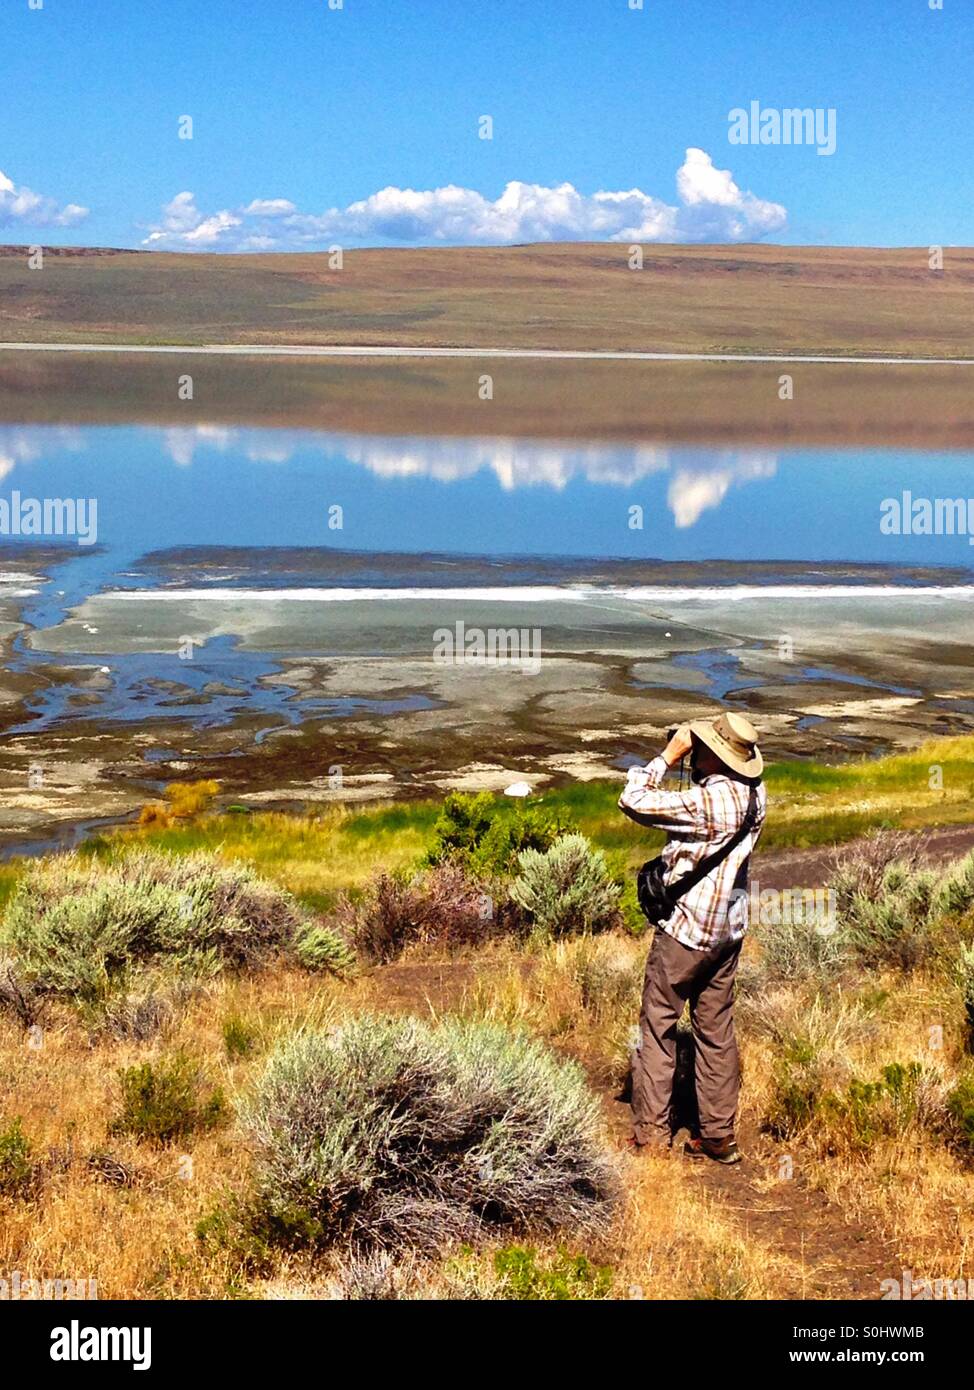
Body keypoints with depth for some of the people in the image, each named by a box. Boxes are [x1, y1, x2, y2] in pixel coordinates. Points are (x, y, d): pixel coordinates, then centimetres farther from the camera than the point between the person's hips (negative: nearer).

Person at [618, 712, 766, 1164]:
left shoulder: (704, 801, -24)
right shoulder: (755, 794, -1)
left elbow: (632, 801, -21)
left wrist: (668, 756, -12)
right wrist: (686, 761, 4)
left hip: (685, 931, -7)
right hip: (729, 930, 7)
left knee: (657, 1028, 5)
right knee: (716, 1033, 13)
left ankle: (652, 1132, 9)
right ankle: (719, 1135, 18)